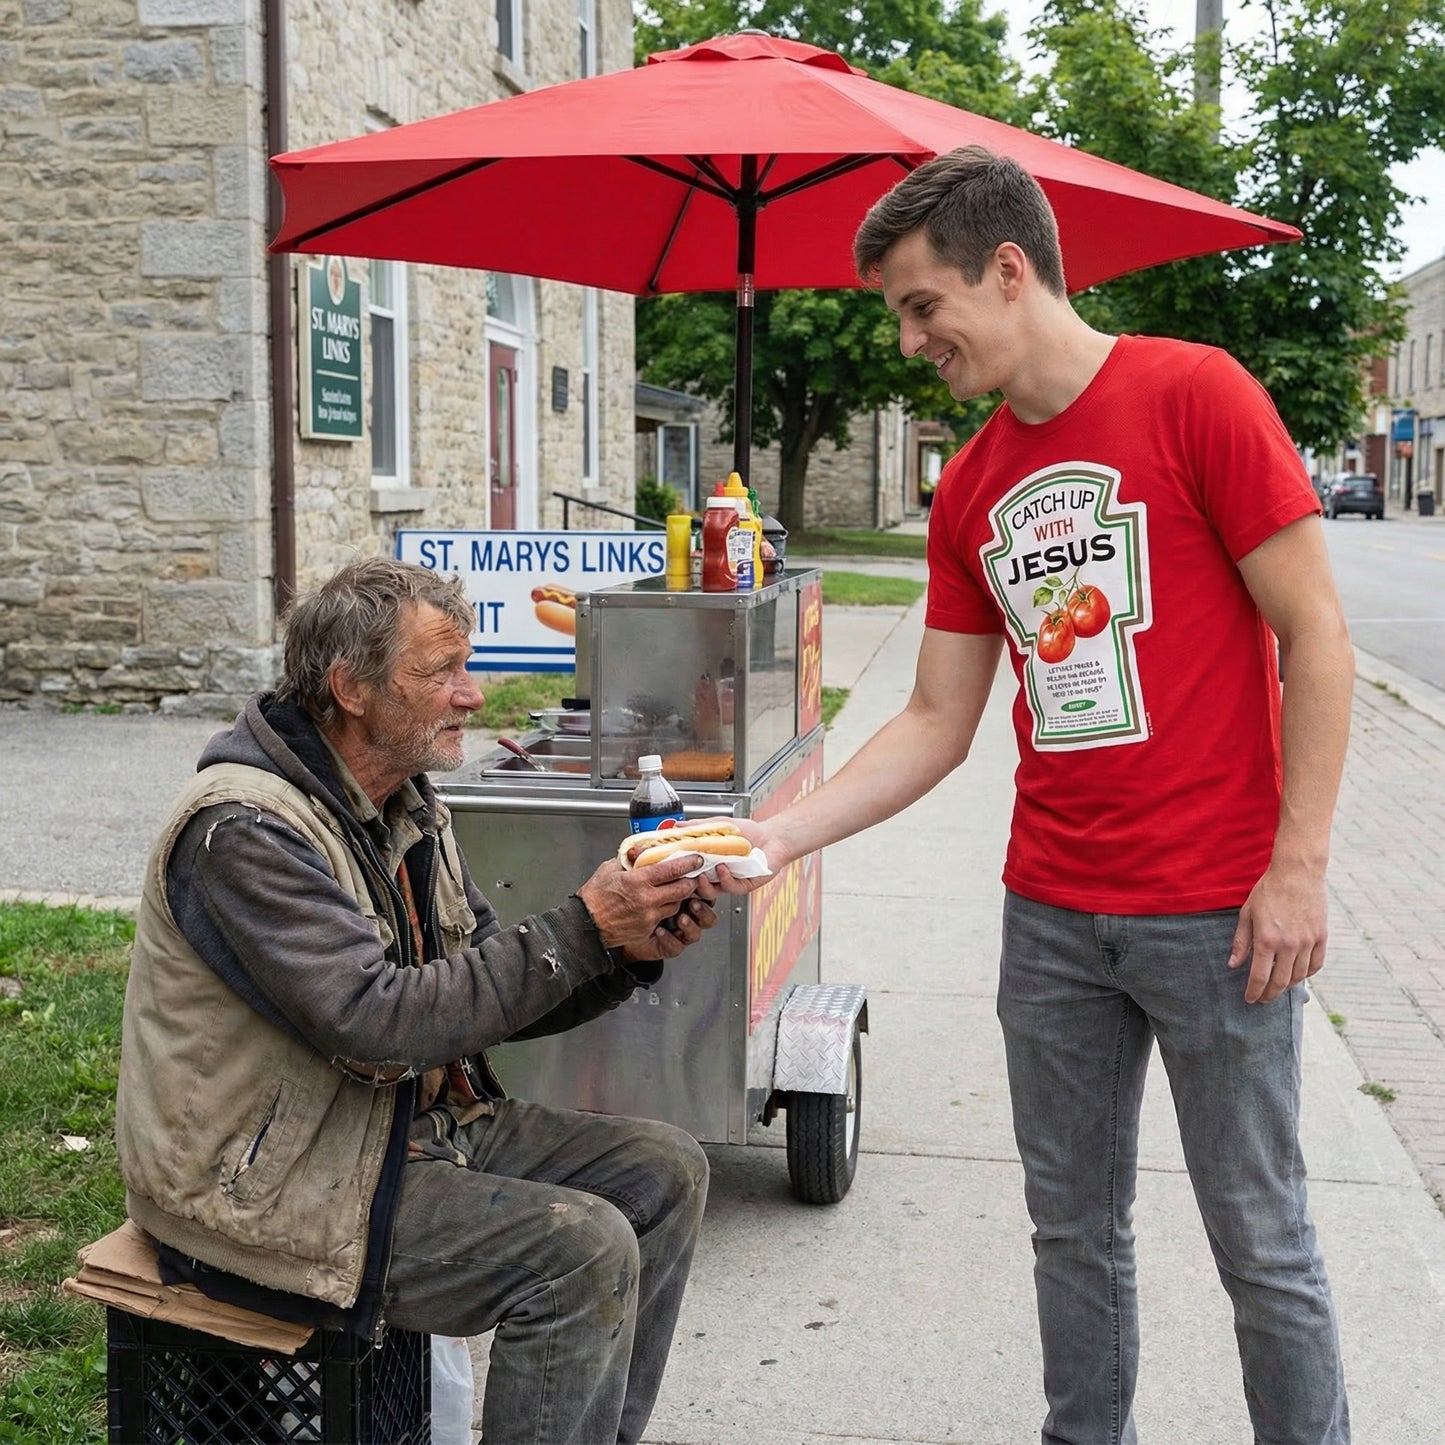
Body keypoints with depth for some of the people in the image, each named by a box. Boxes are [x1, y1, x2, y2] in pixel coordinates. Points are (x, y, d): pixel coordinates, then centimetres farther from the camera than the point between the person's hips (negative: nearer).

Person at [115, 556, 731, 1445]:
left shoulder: (404, 804, 7)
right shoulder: (244, 829, -22)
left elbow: (492, 995, 7)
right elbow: (378, 1020, -31)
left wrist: (633, 951, -11)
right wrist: (580, 931, -27)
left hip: (417, 1120, 9)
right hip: (277, 1186, -9)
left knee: (665, 1173, 2)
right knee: (584, 1250, -22)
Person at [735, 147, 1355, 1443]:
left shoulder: (1197, 395, -8)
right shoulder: (969, 490, 9)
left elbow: (1317, 636, -9)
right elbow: (937, 724, 10)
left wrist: (1298, 866, -14)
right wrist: (777, 837, -1)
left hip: (1216, 916, -5)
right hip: (1052, 917, 6)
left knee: (1261, 1238, 6)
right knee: (1075, 1226, 15)